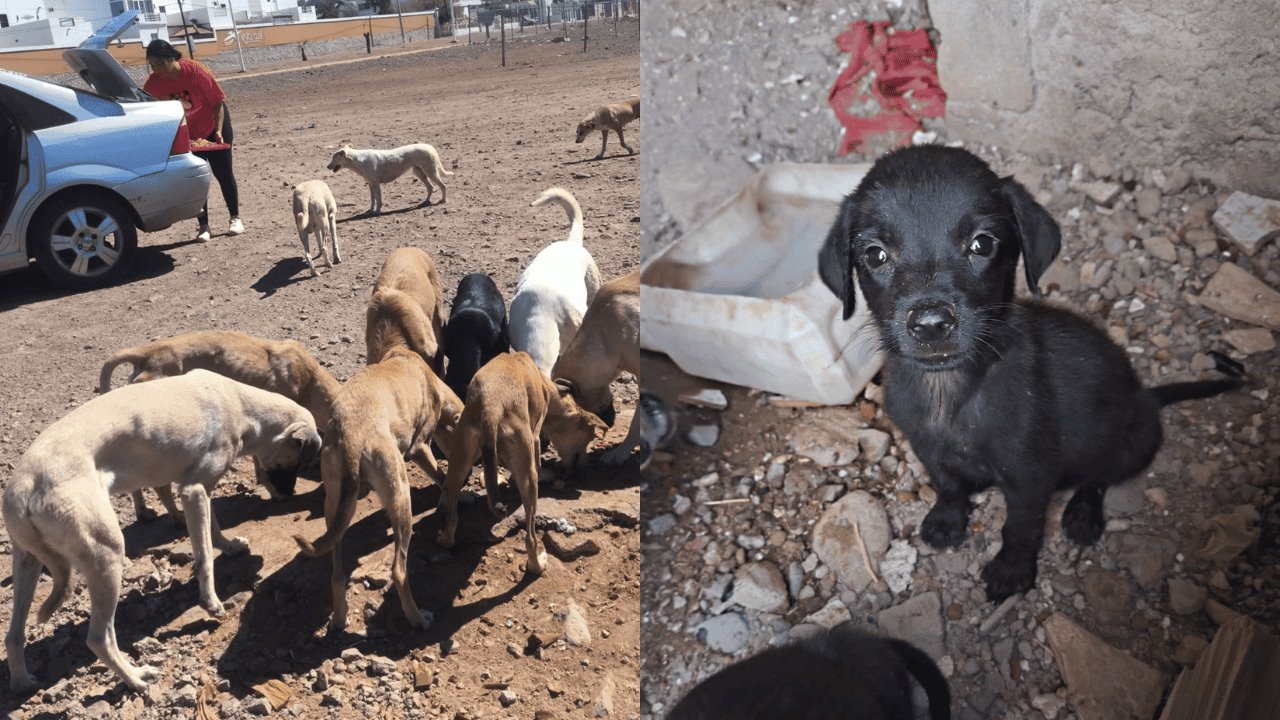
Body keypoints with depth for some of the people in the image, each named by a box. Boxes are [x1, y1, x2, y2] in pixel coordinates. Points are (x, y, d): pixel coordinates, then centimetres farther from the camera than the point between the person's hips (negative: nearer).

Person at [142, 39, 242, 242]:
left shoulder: (195, 71, -26)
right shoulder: (152, 83, -18)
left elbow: (217, 101, -19)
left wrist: (218, 131, -23)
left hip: (212, 128, -3)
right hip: (185, 136, 3)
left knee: (223, 173, 4)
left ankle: (235, 218, 18)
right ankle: (203, 226, 5)